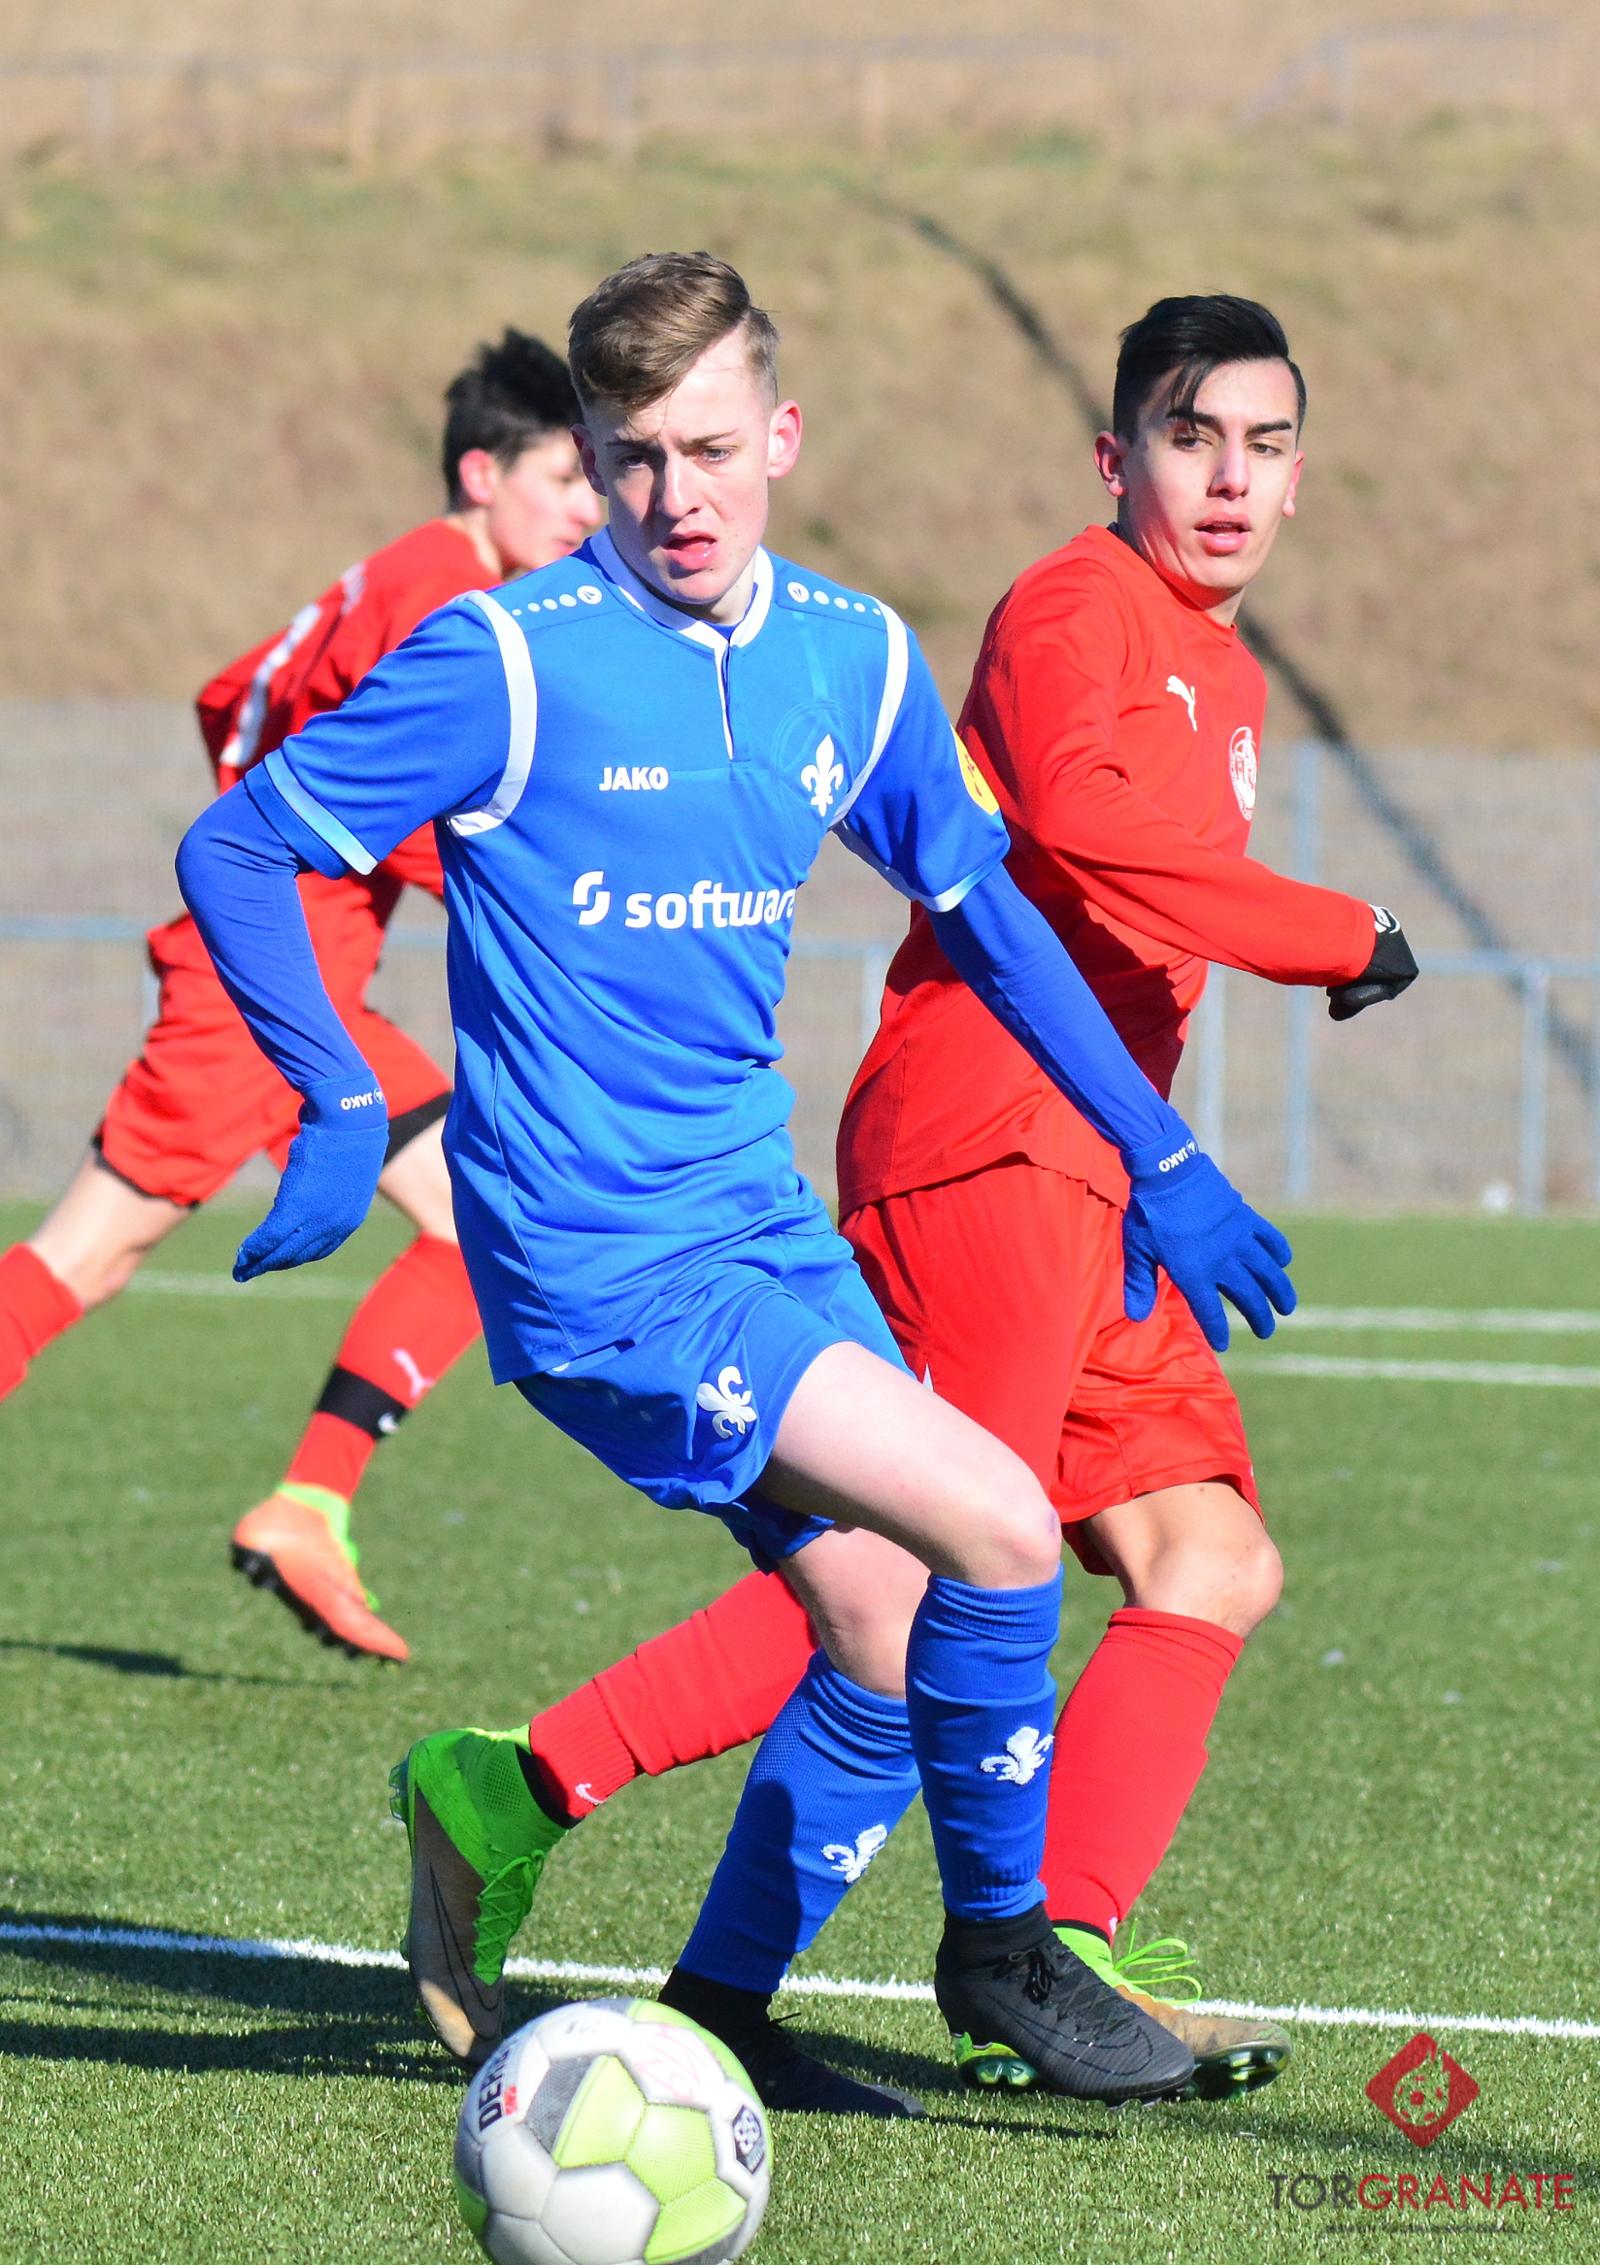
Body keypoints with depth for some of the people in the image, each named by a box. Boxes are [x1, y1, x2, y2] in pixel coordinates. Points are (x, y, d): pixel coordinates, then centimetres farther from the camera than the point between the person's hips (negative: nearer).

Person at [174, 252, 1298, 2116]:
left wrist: (1159, 1156, 18)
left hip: (763, 1221, 7)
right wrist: (341, 1108, -18)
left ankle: (714, 2021, 19)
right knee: (1000, 1528, -16)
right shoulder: (511, 662, -14)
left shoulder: (853, 659, 4)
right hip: (600, 1265, -7)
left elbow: (979, 905, 19)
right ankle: (998, 1947, 4)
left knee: (899, 1644, 3)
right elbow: (234, 852, -8)